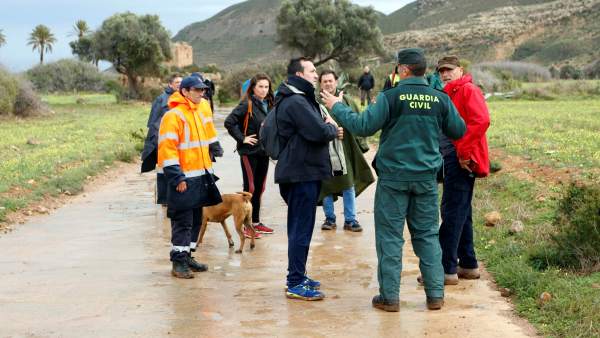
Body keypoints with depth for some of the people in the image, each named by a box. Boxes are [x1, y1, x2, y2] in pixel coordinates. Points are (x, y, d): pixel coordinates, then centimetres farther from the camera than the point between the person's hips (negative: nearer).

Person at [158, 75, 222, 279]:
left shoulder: (203, 108, 11)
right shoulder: (173, 116, -14)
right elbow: (167, 149, -17)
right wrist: (176, 177, -20)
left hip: (201, 176, 8)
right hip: (183, 179, -8)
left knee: (196, 218, 15)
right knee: (182, 221, -4)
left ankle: (187, 256, 26)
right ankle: (178, 262, 3)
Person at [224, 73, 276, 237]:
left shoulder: (269, 105, 10)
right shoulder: (247, 104, -12)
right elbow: (229, 122, -19)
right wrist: (242, 138, -16)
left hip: (264, 151, 7)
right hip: (249, 151, -7)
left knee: (259, 187, 13)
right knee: (250, 188, -5)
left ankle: (256, 222, 24)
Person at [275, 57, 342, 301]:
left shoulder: (300, 99, 18)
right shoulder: (296, 102, -17)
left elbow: (315, 129, 18)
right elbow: (320, 132, -24)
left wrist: (328, 127, -2)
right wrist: (333, 128, -4)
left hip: (303, 172, 11)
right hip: (302, 173, -11)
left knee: (300, 228, 17)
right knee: (301, 229, -6)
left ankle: (298, 276, 27)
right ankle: (295, 284, -2)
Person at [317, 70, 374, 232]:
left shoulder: (347, 102, 4)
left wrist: (361, 144, 4)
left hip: (345, 149, 1)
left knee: (349, 185, 4)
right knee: (326, 186, 7)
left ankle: (350, 219, 14)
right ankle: (329, 218, 20)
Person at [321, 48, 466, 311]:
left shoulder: (390, 98, -12)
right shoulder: (440, 99, 0)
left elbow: (363, 126, -13)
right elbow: (458, 131, 9)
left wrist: (337, 107, 1)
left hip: (393, 176, -3)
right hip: (426, 177, 4)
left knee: (390, 235, 4)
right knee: (427, 235, 12)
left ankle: (389, 296, 6)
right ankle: (435, 294, 13)